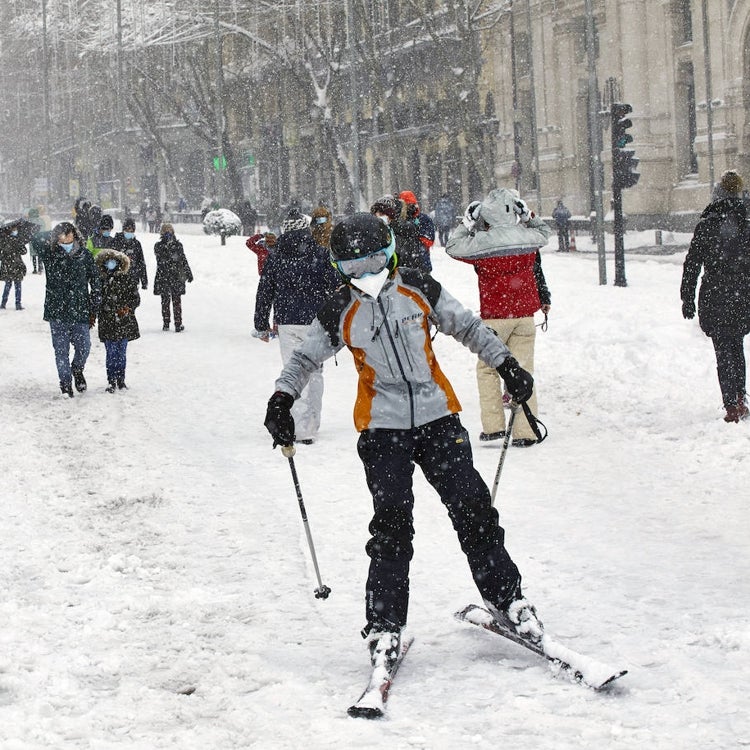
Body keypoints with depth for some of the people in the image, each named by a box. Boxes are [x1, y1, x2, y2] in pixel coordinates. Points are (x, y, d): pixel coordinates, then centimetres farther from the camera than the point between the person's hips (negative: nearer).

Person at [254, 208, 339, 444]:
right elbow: (335, 288, 0)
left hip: (287, 324, 0)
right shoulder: (321, 254, -1)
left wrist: (262, 326, 16)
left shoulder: (274, 258, 2)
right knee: (315, 372, 15)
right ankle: (312, 423, 18)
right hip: (316, 323, 0)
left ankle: (302, 429, -5)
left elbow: (264, 294, 6)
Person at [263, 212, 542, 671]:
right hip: (382, 427, -1)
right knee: (392, 525, -8)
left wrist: (507, 365, 6)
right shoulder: (340, 313, -1)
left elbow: (468, 327, 10)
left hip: (437, 416, 1)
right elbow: (305, 359, 9)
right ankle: (385, 625, -1)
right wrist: (282, 401, -4)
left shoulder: (420, 289, 0)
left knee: (472, 508, -2)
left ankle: (506, 600, 13)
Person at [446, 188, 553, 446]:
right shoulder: (529, 237, -4)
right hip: (525, 314, 3)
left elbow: (452, 247, 3)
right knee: (523, 370, 6)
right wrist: (527, 216, 21)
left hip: (495, 316, -3)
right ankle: (525, 431, 5)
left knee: (487, 367, 13)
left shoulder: (482, 242, -14)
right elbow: (545, 232, 21)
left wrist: (467, 222, 10)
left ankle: (493, 425, 6)